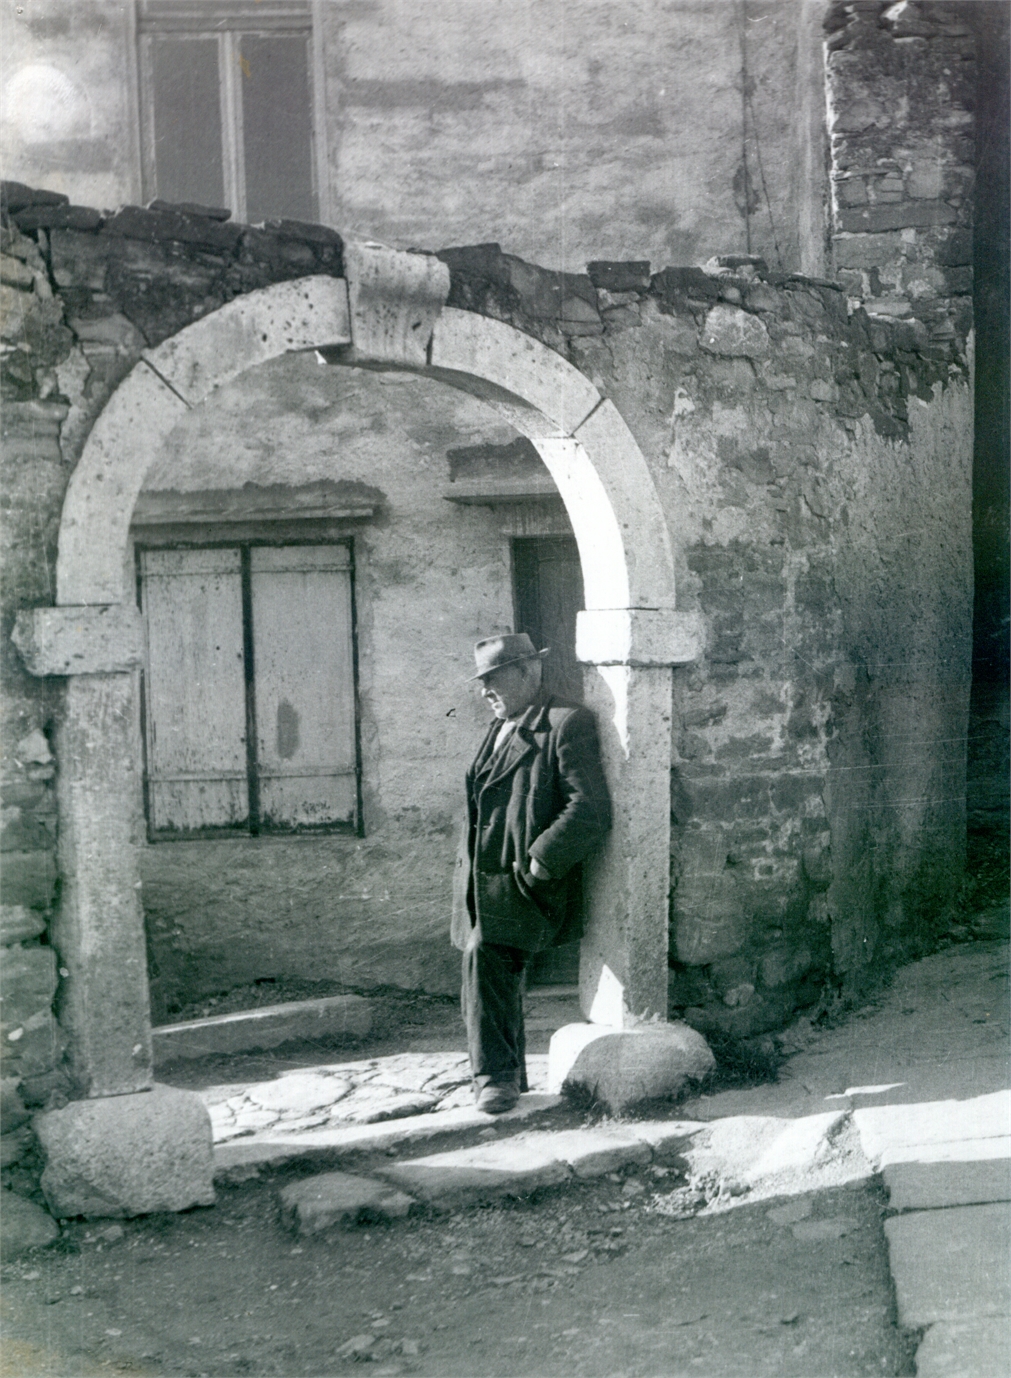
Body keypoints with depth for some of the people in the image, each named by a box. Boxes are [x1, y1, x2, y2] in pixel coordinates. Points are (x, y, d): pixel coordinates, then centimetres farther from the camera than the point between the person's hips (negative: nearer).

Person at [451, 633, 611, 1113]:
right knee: (495, 977, 12)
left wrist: (539, 862, -18)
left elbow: (590, 809, -17)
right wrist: (467, 869, 17)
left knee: (485, 956, -22)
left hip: (526, 885, -9)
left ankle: (498, 1075, -10)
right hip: (482, 883, 9)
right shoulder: (499, 730, 19)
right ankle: (507, 1077, 25)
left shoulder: (566, 723, -9)